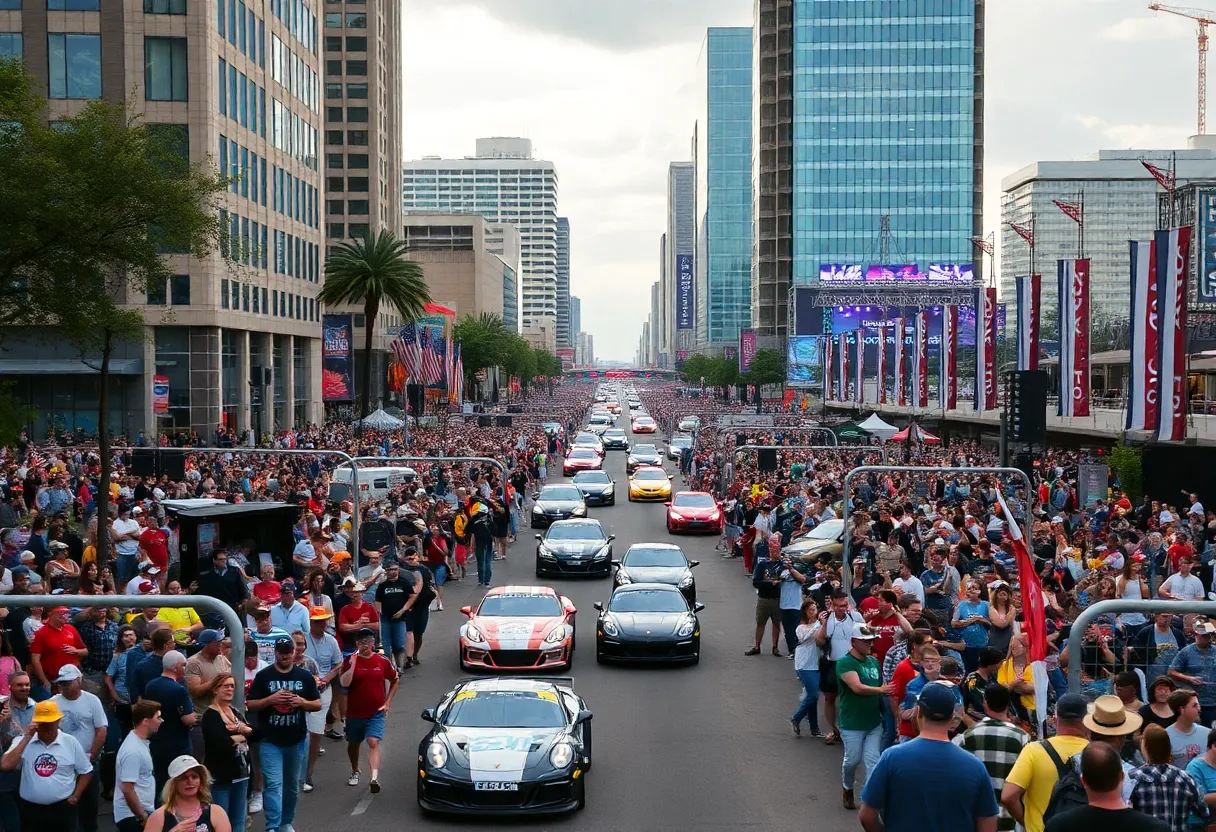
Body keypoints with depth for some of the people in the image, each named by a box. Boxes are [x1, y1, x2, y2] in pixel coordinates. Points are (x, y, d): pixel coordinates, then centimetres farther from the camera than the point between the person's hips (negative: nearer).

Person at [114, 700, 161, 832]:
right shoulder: (133, 751, -22)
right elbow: (127, 790, -24)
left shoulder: (140, 742, 8)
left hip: (143, 812, 9)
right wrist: (143, 818, -17)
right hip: (133, 817, -9)